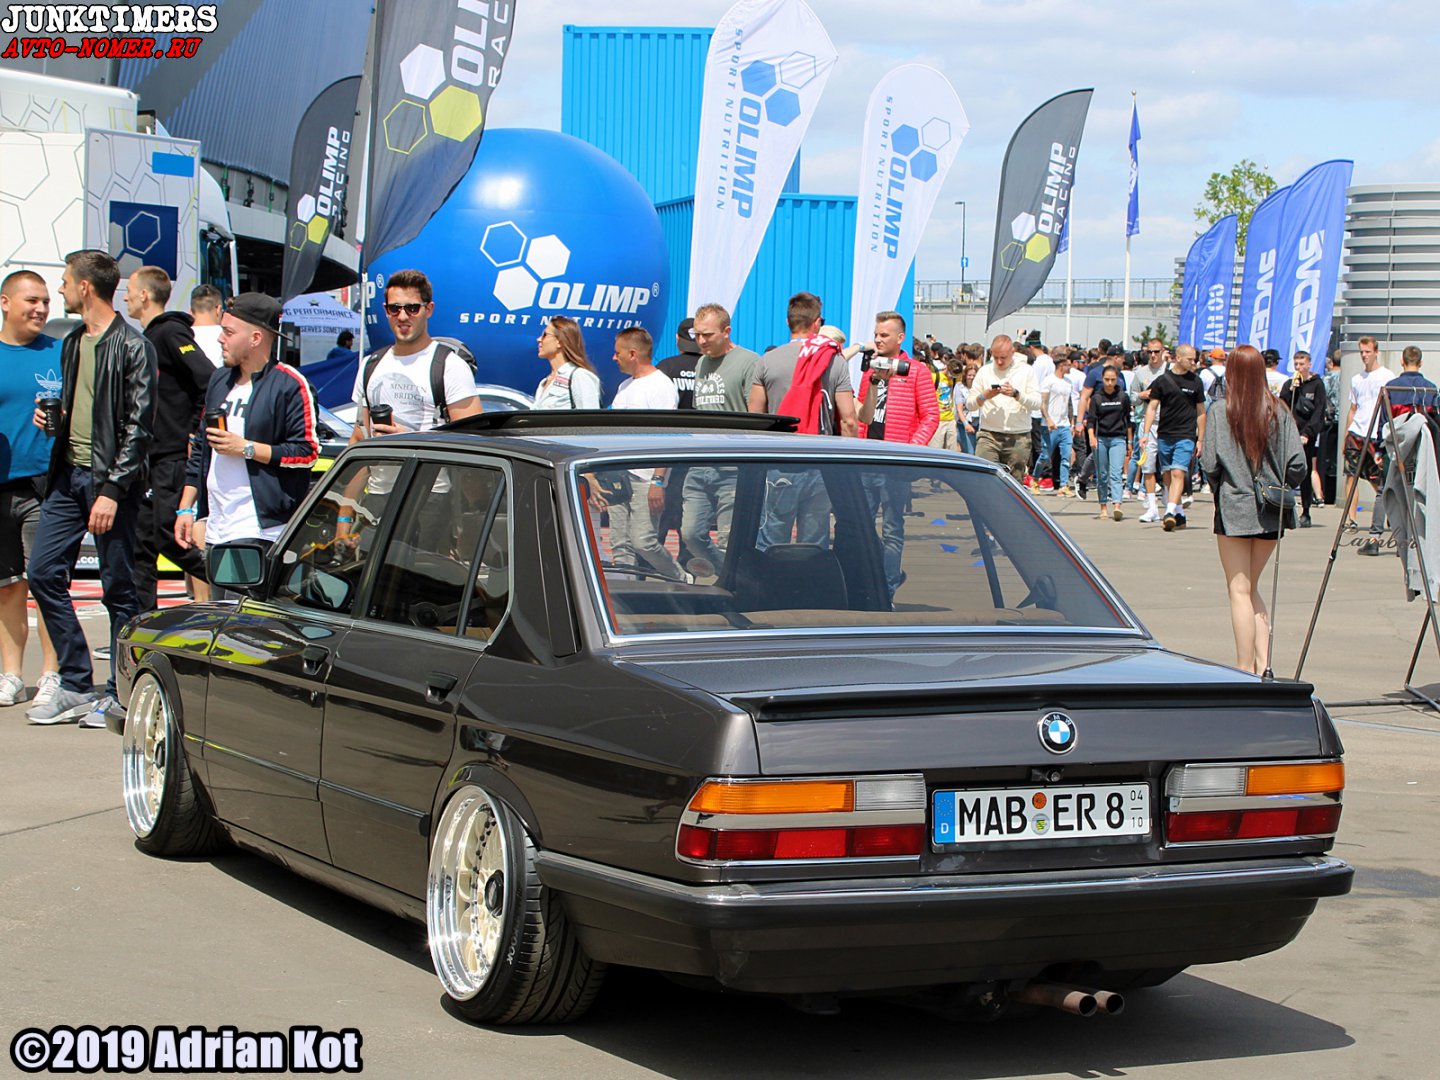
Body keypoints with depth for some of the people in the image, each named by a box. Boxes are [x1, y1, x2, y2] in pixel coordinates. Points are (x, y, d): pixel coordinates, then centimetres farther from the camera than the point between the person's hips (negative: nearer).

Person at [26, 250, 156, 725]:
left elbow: (138, 427, -13)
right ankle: (76, 687, 11)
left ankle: (121, 693, 9)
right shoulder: (72, 343, 14)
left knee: (118, 588, -1)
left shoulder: (132, 348, -10)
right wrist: (53, 418, 4)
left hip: (110, 479, -8)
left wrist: (112, 490, -18)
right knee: (44, 571, 3)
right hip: (69, 474, 8)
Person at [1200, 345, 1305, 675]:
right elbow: (1297, 464, -5)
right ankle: (1264, 663, 8)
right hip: (1271, 512, 4)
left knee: (1239, 590, 2)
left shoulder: (1220, 411, -8)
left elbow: (1210, 464, -11)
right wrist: (1277, 486, 14)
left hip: (1235, 509, -4)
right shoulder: (1279, 411, -1)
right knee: (1251, 588, 17)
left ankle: (1245, 671, 0)